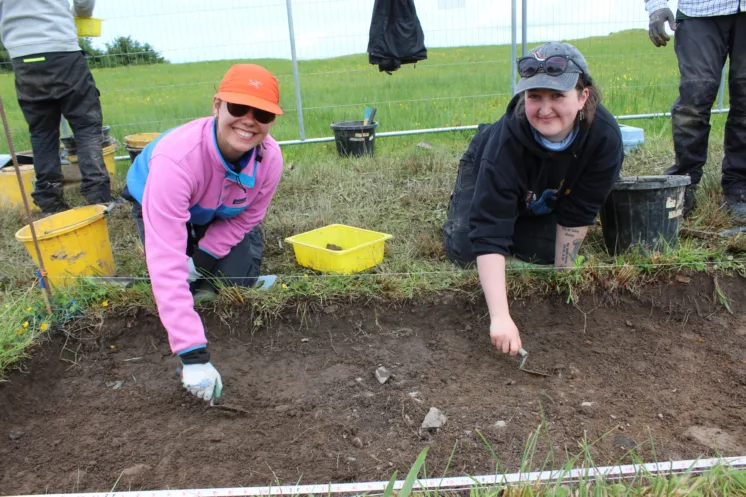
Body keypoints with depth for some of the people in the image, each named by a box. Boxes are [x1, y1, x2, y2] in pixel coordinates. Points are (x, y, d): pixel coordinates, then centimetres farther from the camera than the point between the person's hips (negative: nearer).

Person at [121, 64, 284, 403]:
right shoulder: (176, 159, -47)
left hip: (220, 215, 3)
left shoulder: (270, 157, -32)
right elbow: (166, 263, -50)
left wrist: (202, 259, -19)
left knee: (239, 280, -9)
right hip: (156, 206, -3)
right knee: (199, 290, -15)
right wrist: (193, 355, -52)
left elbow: (246, 218, -11)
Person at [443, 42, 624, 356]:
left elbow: (575, 215, -24)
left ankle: (521, 224, 20)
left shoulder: (605, 138, -36)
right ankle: (462, 201, 18)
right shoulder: (507, 139, -44)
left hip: (545, 199, 3)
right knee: (465, 251, -16)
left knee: (541, 252, -14)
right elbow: (489, 235, -48)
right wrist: (500, 317, -57)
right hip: (487, 174, -2)